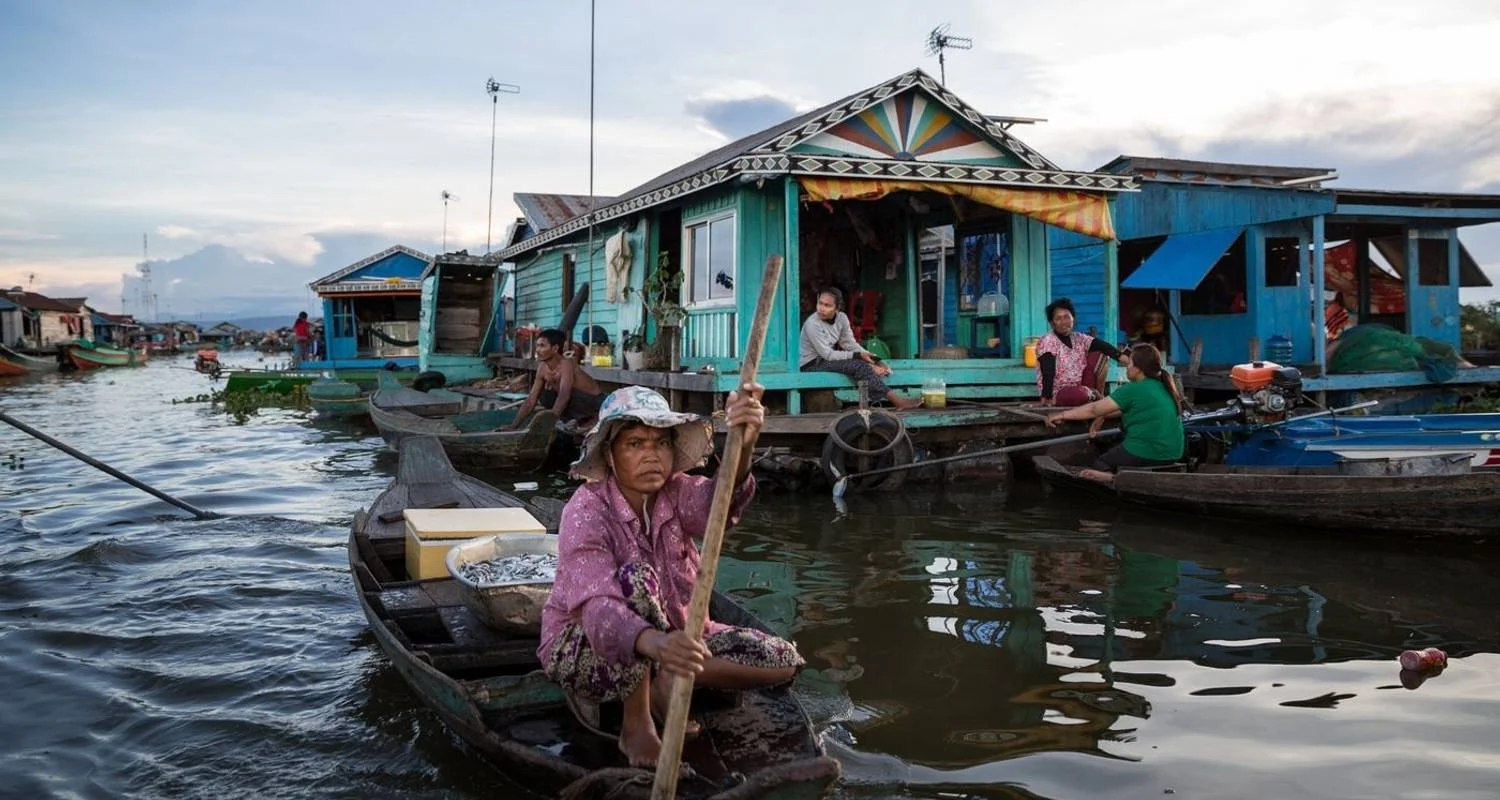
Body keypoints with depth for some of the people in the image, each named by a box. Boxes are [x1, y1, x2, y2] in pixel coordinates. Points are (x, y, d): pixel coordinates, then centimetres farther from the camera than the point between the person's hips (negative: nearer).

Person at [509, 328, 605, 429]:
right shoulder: (542, 368, -4)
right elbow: (531, 400, -2)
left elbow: (564, 396, -40)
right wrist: (512, 427, -8)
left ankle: (591, 421, -11)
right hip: (576, 403, 8)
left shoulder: (566, 364, -27)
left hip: (593, 402, -8)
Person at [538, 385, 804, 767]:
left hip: (668, 636, 5)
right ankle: (636, 724, -22)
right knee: (636, 577, -37)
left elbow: (717, 501, -36)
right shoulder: (586, 512, -24)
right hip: (583, 648, -5)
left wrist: (743, 446, -58)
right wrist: (655, 644, -61)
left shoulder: (675, 493, -10)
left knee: (783, 661, -9)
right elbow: (598, 608, -40)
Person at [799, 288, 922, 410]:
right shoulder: (812, 324, -21)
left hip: (827, 357, 8)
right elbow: (828, 355, -22)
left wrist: (866, 355, -15)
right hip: (811, 364, -8)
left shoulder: (841, 317, -1)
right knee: (858, 366, -26)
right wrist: (858, 355, -20)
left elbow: (849, 343, 3)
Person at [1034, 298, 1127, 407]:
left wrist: (1119, 355, -27)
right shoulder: (1048, 342, -15)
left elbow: (1100, 344, -9)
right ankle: (1093, 395, -1)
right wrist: (1046, 397, -37)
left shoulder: (1078, 338, 5)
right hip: (1056, 393, -7)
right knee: (1081, 394, -38)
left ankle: (1098, 395, 5)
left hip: (1077, 388, 7)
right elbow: (1048, 372, -27)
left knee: (1100, 354, 1)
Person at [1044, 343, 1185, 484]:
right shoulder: (1163, 385, 10)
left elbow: (1094, 409, -8)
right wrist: (1103, 416, 14)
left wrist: (1062, 415, 1)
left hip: (1146, 454, -8)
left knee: (1100, 463, 16)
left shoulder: (1134, 390, -13)